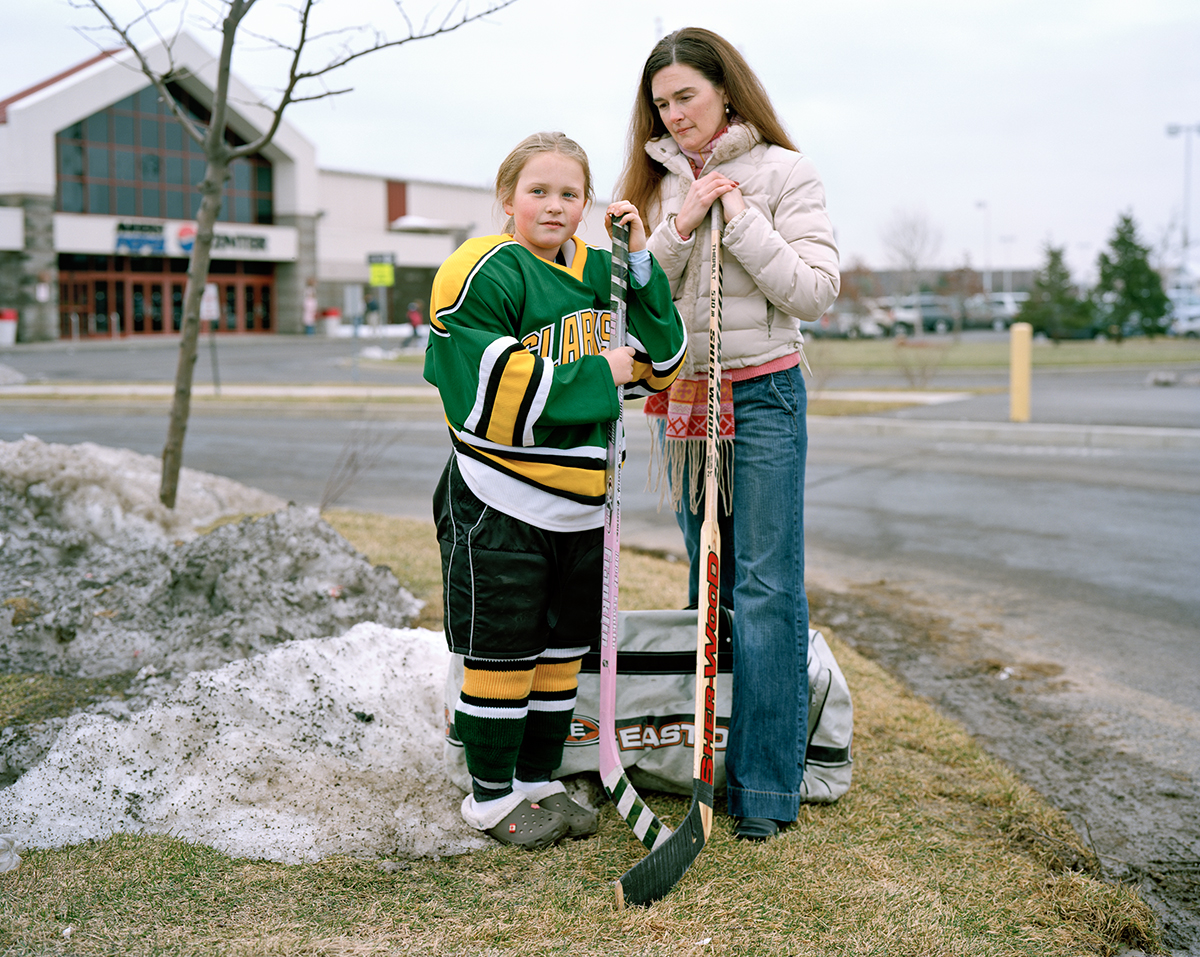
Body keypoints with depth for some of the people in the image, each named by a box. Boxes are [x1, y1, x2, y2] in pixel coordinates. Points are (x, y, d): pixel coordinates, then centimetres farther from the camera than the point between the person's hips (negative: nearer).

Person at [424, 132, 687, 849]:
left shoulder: (600, 272, 10)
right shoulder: (484, 273, -12)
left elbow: (661, 362, 9)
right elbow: (491, 397, -21)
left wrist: (642, 265, -1)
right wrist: (596, 375, -17)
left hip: (581, 505, 7)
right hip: (499, 507, -7)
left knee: (562, 647, 15)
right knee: (501, 651, 3)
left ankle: (539, 779, 31)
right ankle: (492, 794, 20)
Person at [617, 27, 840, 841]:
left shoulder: (784, 172, -3)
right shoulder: (660, 181, 10)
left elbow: (815, 291, -10)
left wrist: (740, 221, -14)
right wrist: (680, 229, -10)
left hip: (762, 394, -5)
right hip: (681, 397, 5)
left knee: (767, 589, -7)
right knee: (709, 582, 12)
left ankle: (767, 785, 0)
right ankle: (707, 762, 23)